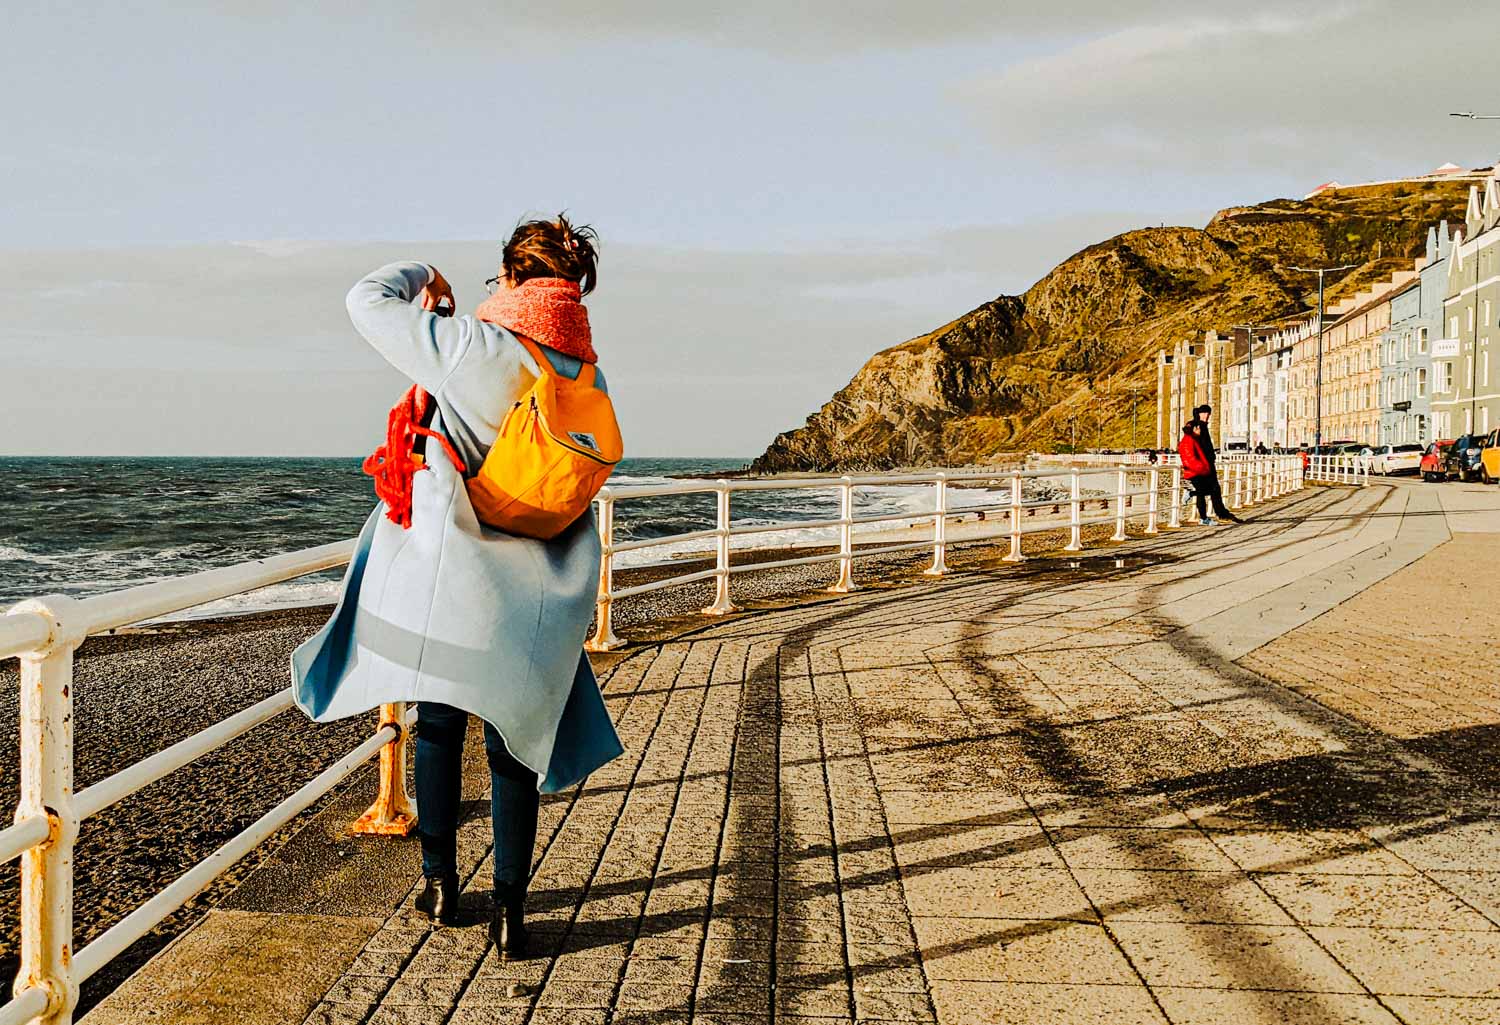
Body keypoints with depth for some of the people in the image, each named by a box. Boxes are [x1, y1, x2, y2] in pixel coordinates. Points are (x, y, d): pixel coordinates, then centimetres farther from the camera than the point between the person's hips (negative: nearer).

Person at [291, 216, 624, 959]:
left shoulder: (468, 349, -15)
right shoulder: (589, 378, 0)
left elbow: (366, 300, -5)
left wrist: (422, 276, 15)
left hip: (448, 575, -3)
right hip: (532, 590, 3)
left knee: (439, 724, 16)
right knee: (512, 743, 11)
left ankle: (440, 882, 27)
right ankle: (510, 910, 13)